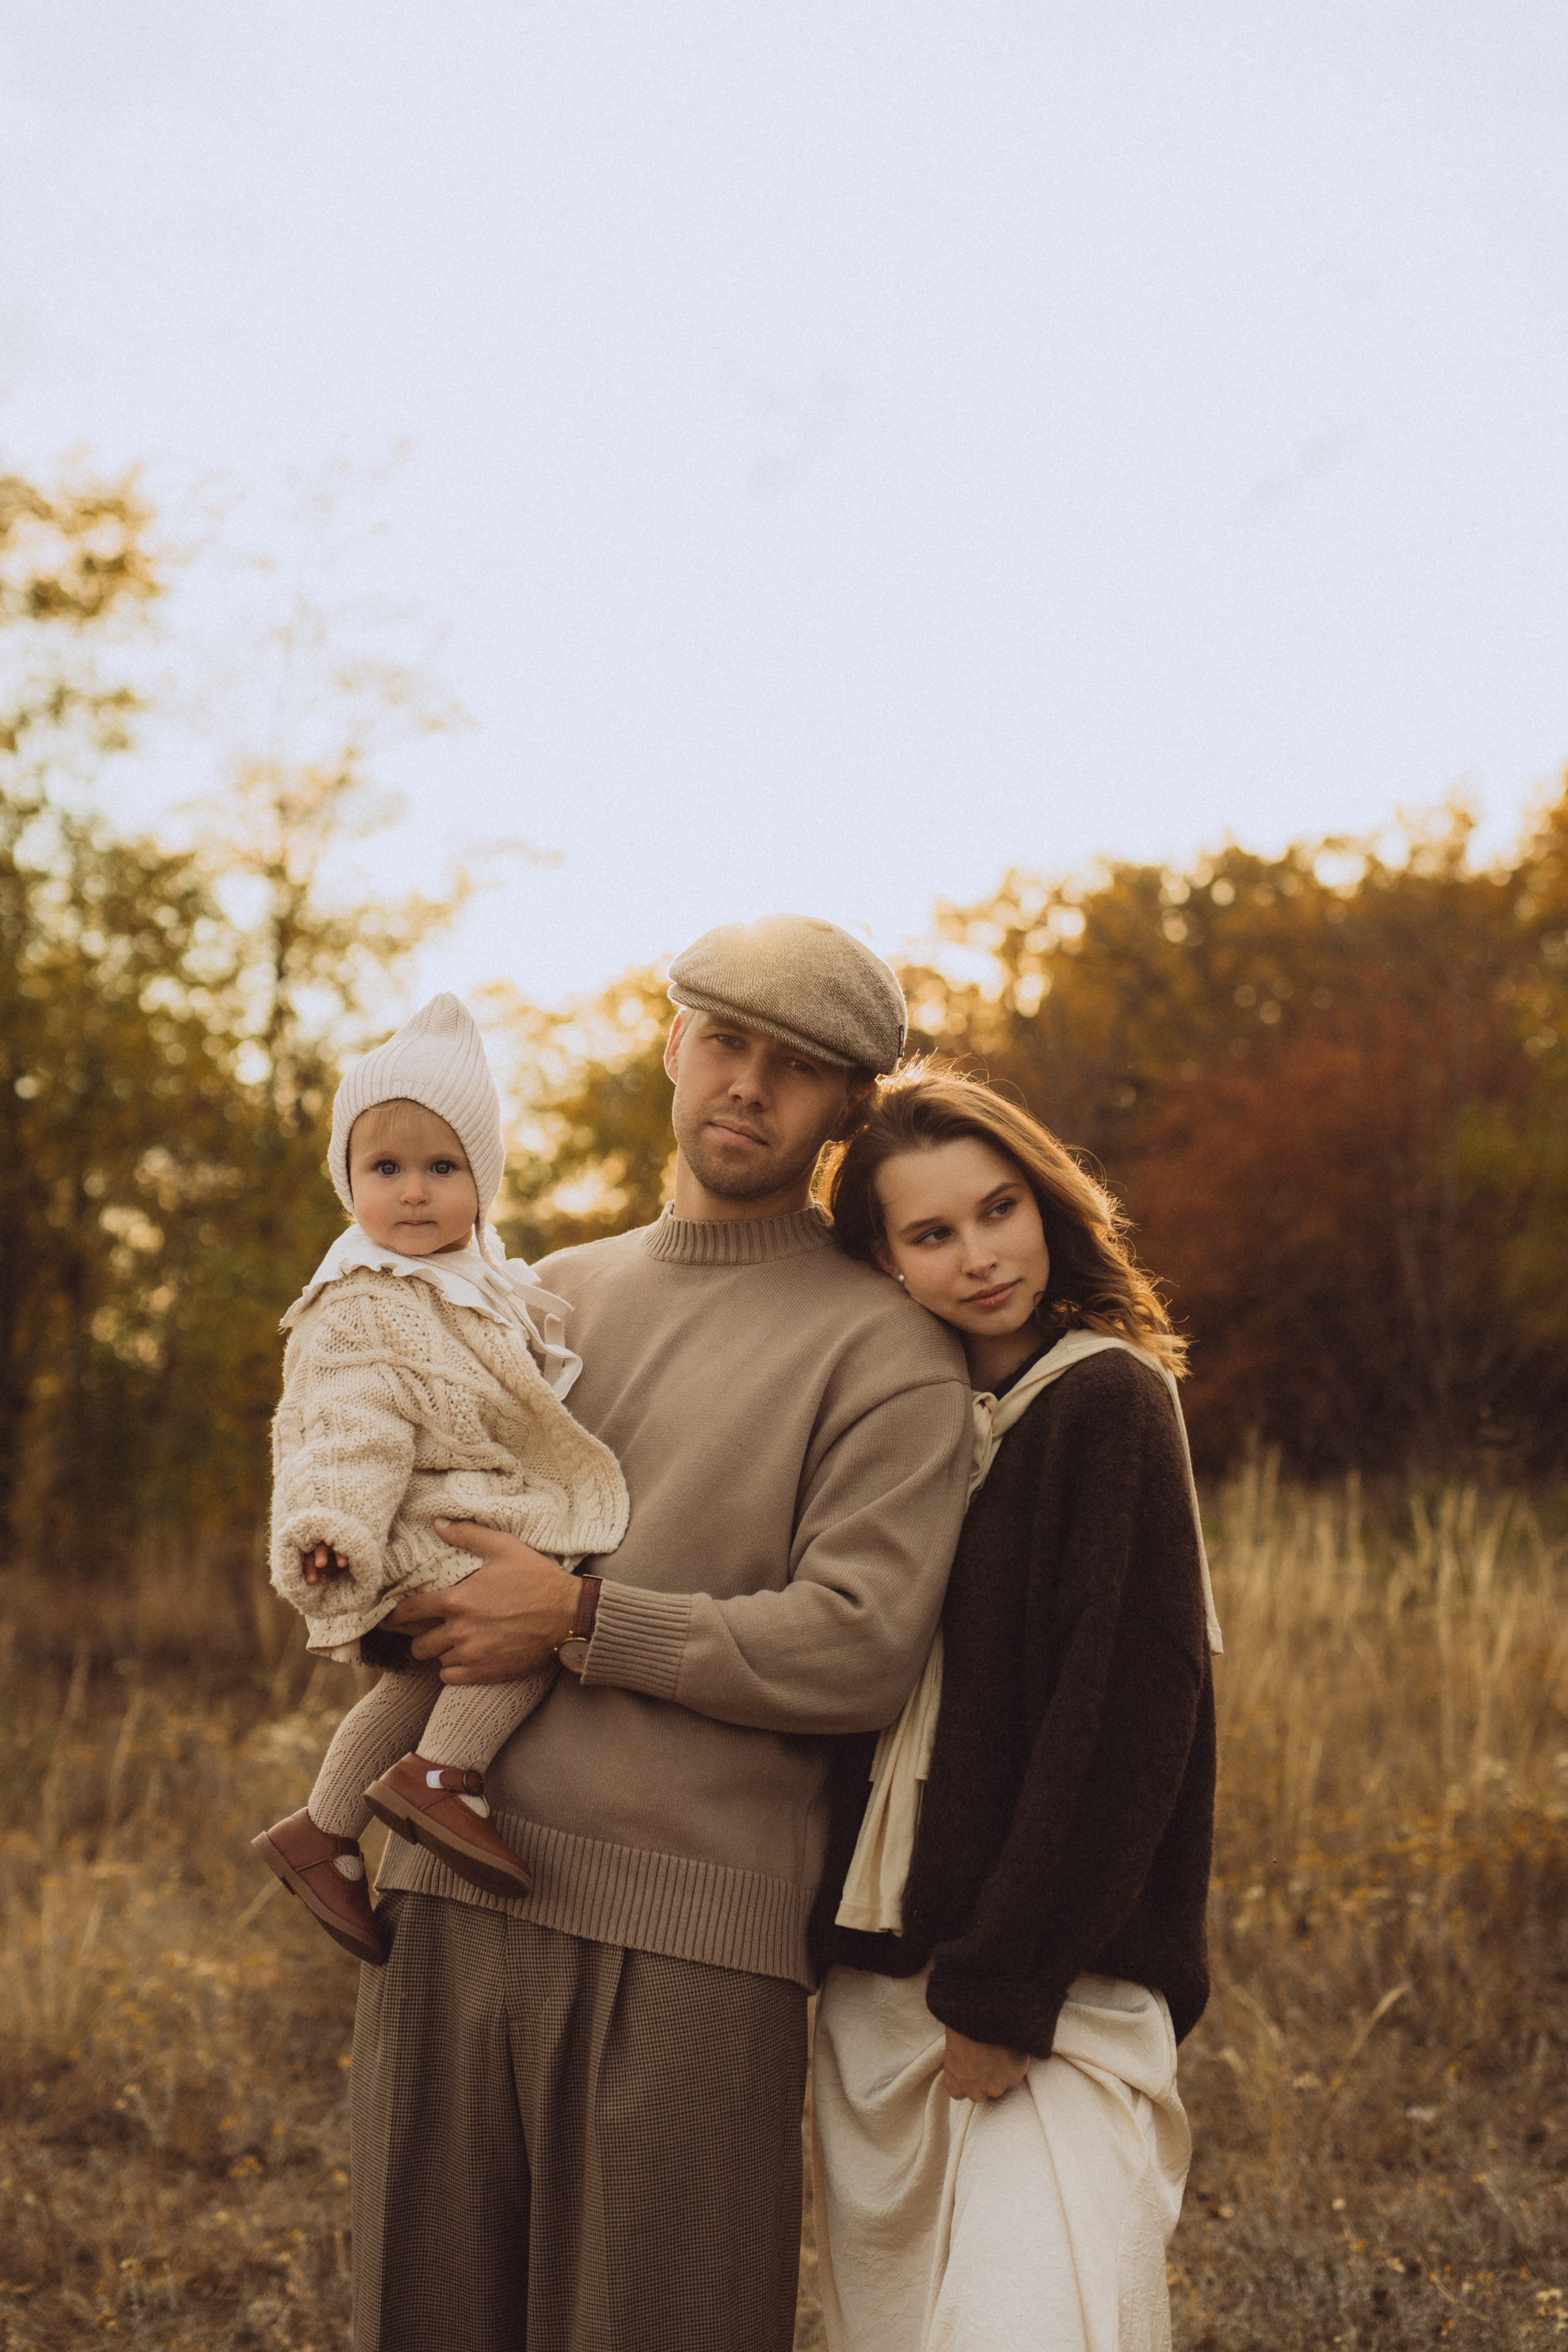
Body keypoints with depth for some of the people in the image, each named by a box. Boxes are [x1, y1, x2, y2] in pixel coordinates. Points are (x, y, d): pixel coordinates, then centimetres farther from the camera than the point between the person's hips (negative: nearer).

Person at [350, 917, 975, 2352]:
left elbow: (859, 1647, -12)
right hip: (450, 1899, 5)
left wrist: (577, 1619, -12)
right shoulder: (556, 1294, 17)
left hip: (692, 1936, -5)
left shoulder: (885, 1346, -1)